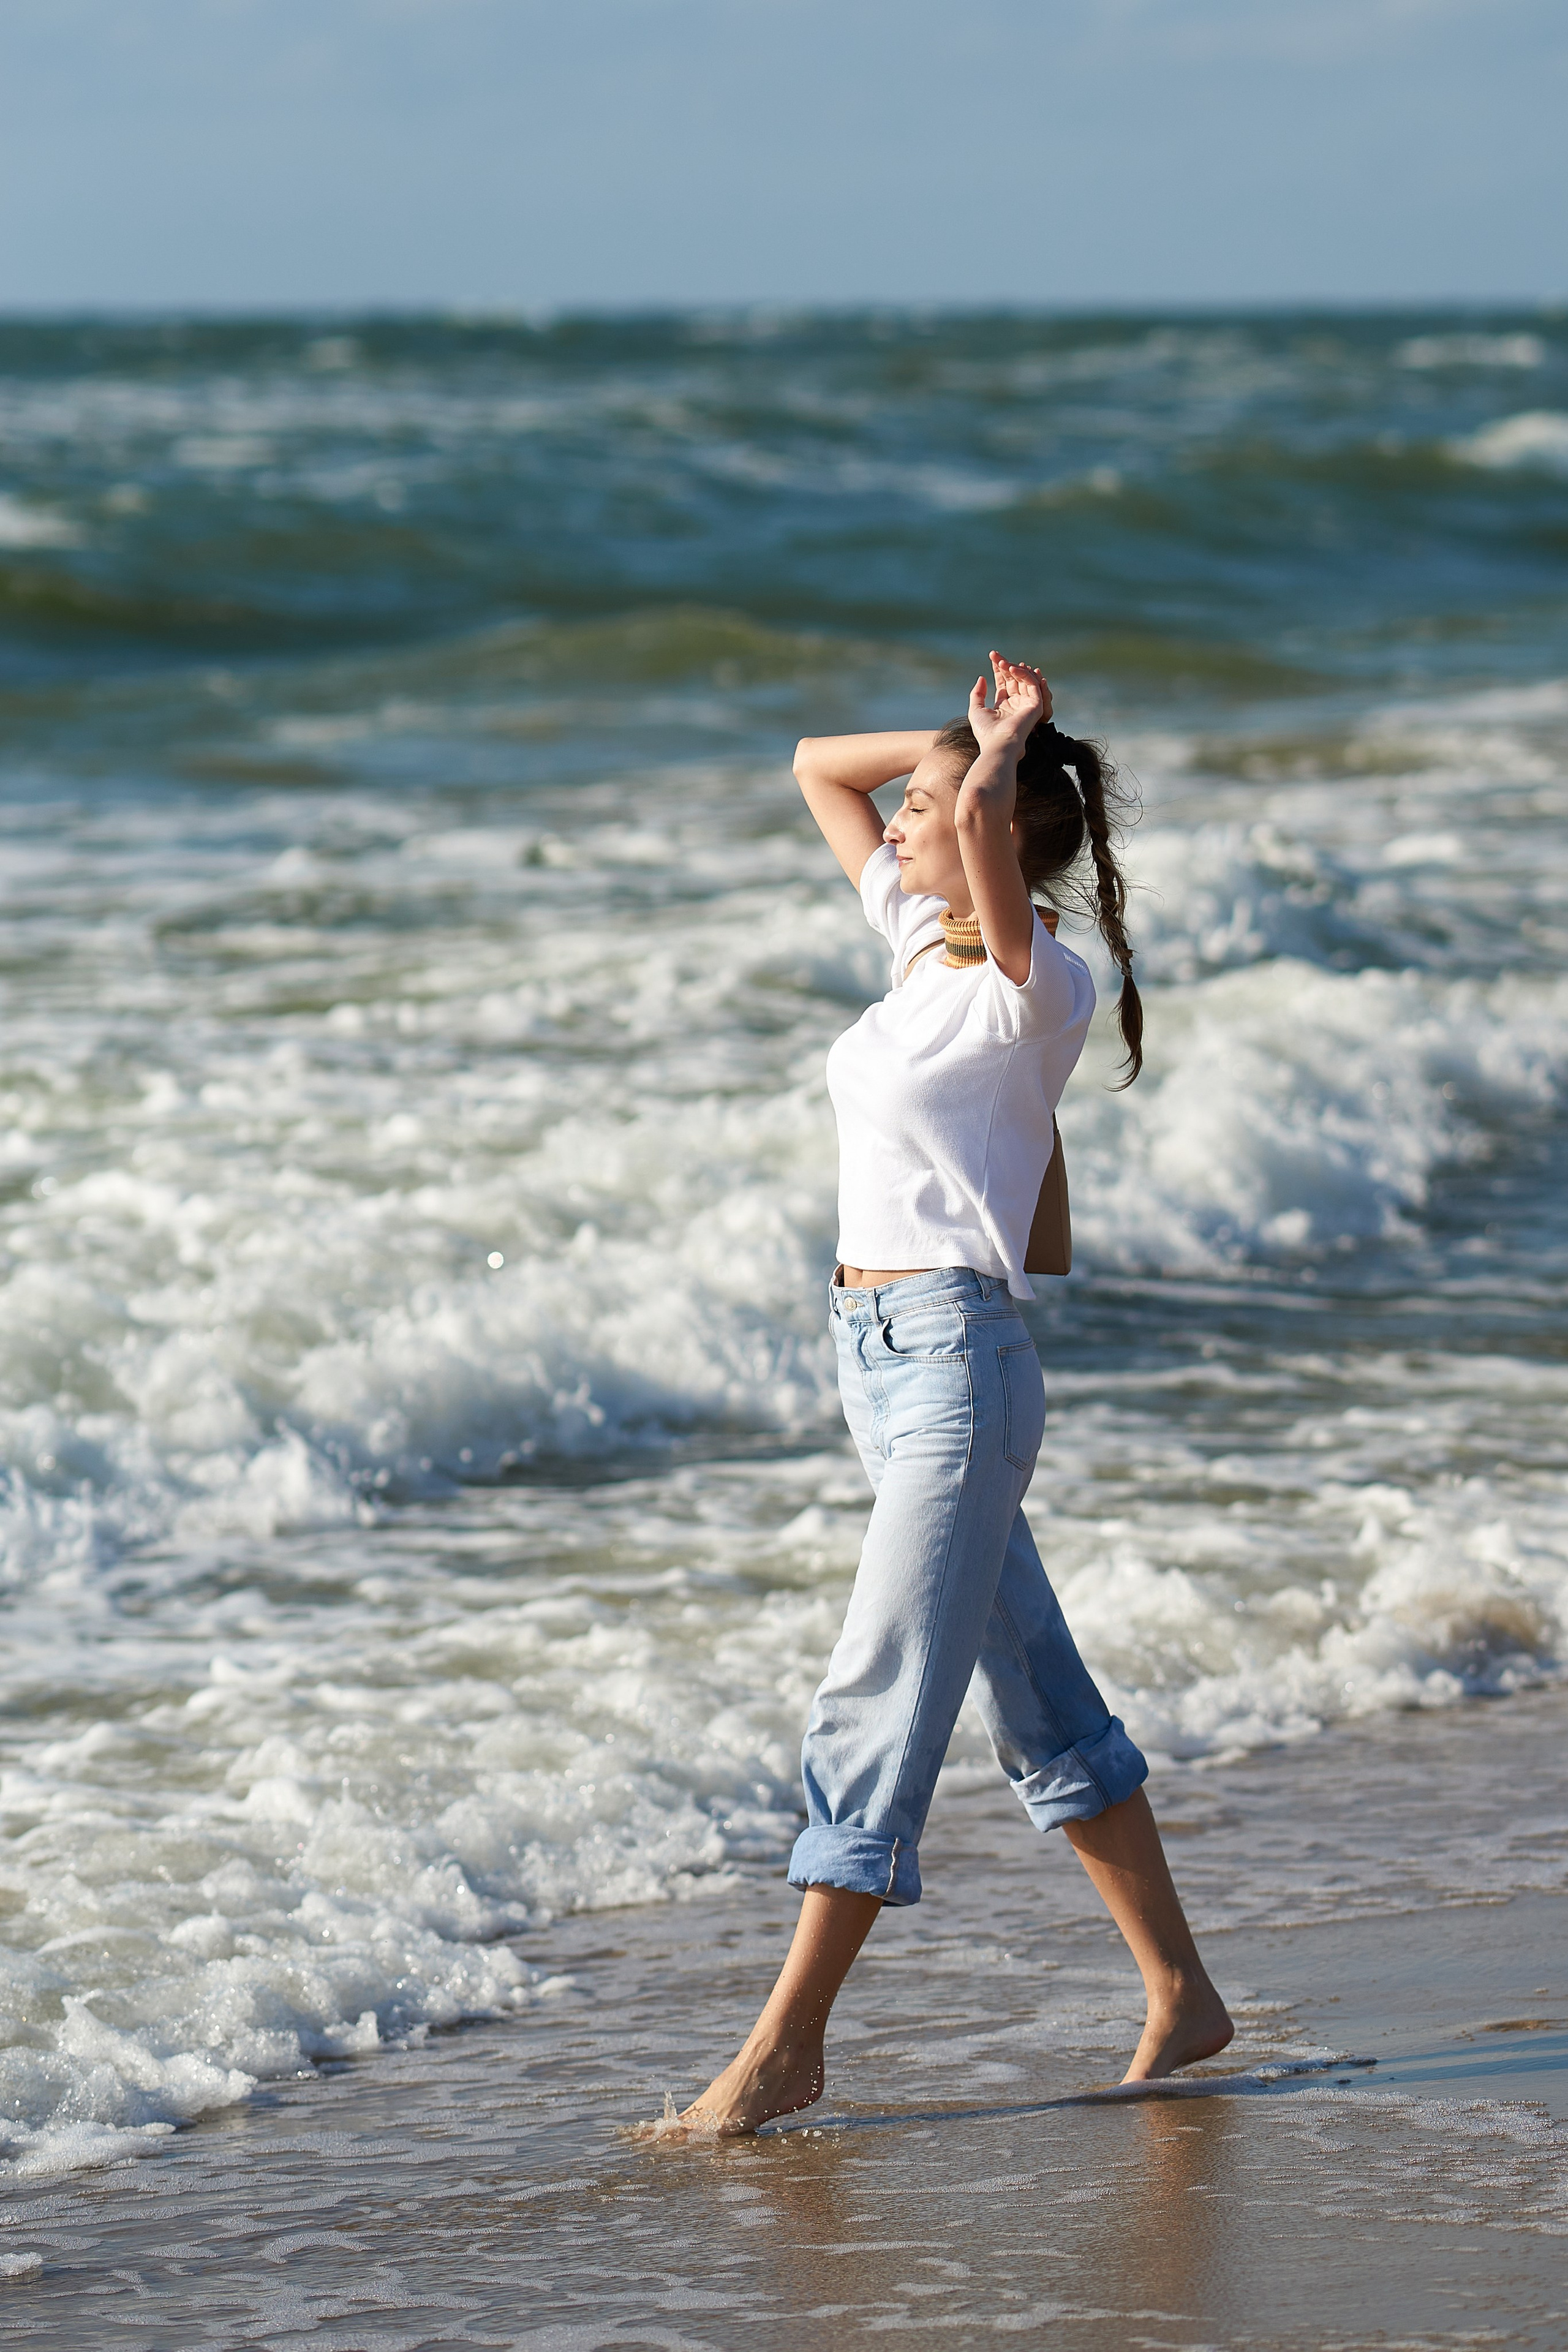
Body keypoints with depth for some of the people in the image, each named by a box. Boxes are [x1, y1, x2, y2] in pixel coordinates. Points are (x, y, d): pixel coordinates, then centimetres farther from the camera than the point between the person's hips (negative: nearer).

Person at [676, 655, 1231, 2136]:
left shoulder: (1038, 984, -12)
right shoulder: (921, 937, 12)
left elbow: (983, 820, -32)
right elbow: (818, 767, 24)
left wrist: (999, 751, -11)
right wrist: (968, 745, 11)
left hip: (955, 1356, -10)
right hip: (876, 1351, 10)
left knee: (878, 1699, -8)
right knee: (1034, 1694, 13)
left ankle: (786, 2048, -7)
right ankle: (1181, 1999, 20)